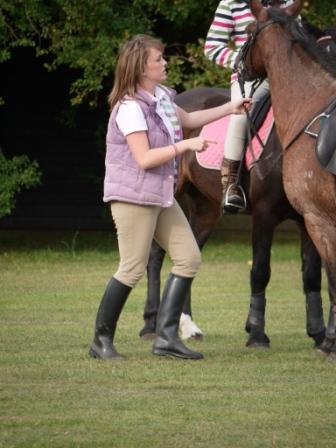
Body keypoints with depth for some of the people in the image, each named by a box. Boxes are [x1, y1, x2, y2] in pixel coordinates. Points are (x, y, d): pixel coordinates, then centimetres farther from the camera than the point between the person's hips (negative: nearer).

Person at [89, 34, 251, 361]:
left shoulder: (161, 95, 9)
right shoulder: (130, 107, -18)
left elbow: (187, 119, 30)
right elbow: (145, 159, -23)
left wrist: (229, 109, 25)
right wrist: (186, 146, -20)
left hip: (161, 195, 9)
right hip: (133, 196, -9)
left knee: (189, 259, 4)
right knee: (133, 269, -8)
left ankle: (166, 336, 5)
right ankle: (101, 340, 4)